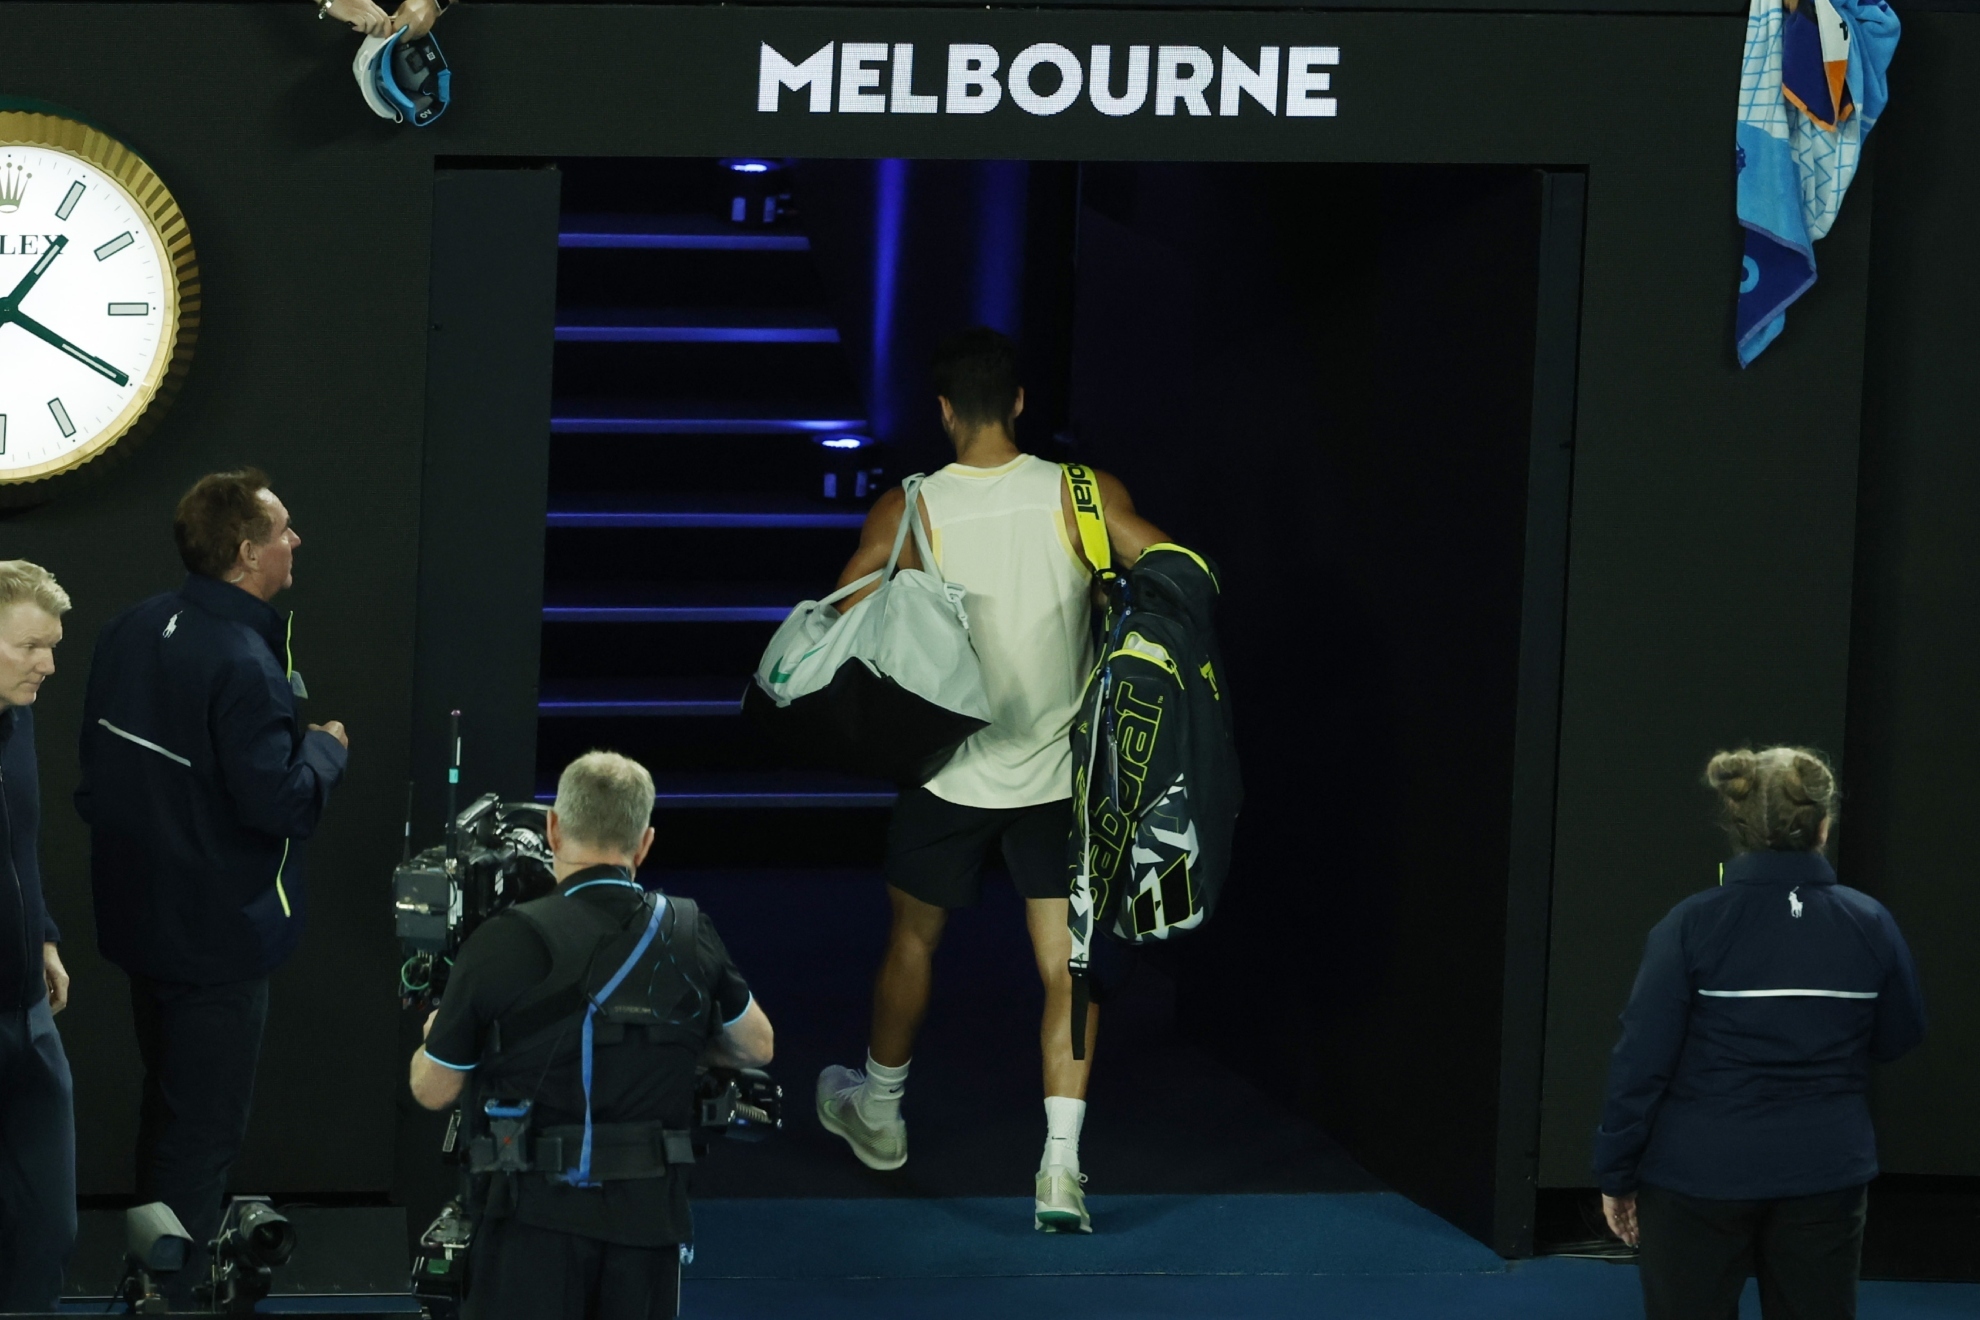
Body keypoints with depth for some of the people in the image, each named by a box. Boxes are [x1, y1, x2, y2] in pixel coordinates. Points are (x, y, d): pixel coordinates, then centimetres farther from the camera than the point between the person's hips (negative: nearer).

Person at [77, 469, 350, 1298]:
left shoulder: (132, 631, 1)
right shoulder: (242, 664, -26)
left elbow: (99, 762, 11)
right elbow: (278, 802, -28)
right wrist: (325, 748, -9)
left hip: (139, 911, 9)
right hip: (217, 933, -9)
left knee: (166, 1102, 24)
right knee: (204, 1131, 2)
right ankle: (171, 1297, 6)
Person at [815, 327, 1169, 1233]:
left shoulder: (909, 514, -12)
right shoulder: (1083, 496, -11)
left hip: (950, 774, 0)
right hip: (1059, 775, 0)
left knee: (912, 939, 22)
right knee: (1067, 968, 4)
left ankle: (879, 1113, 41)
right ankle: (1060, 1161, -7)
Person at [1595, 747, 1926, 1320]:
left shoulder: (1693, 924, -10)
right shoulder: (1868, 924, -3)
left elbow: (1641, 1060, -10)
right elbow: (1898, 1037, 10)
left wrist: (1617, 1173, -1)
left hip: (1703, 1175, -2)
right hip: (1823, 1176, 2)